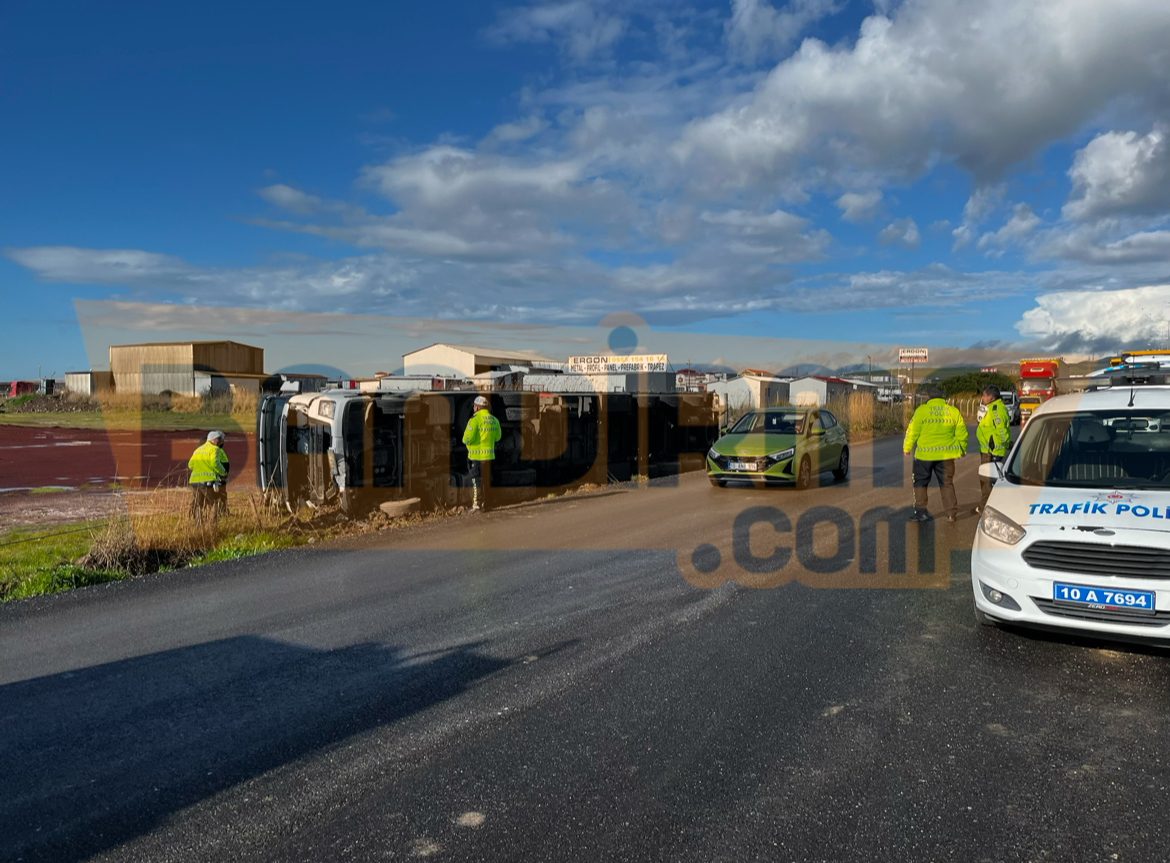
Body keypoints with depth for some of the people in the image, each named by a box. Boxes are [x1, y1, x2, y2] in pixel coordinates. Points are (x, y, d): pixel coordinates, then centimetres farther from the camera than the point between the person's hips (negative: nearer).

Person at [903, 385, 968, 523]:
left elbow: (913, 432, -8)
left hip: (924, 454, -3)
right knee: (947, 484, 12)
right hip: (946, 455, 3)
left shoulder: (922, 410, -8)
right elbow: (961, 433, 8)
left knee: (920, 483, 11)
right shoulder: (953, 411, 3)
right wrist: (962, 449, 22)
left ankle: (921, 511, 8)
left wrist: (907, 448, 4)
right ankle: (952, 513, 10)